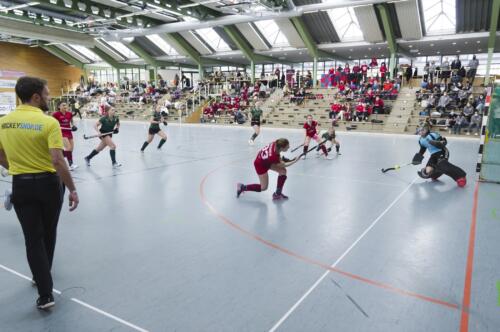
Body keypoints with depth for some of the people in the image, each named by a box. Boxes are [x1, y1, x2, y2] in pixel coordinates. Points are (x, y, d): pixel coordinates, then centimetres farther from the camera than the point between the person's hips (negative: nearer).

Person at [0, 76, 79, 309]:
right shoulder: (49, 122, -15)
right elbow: (57, 161, -22)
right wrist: (72, 190, -16)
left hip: (21, 185, 3)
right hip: (48, 183, -3)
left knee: (33, 238, 7)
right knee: (48, 234, 19)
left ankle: (45, 294, 6)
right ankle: (42, 276, 41)